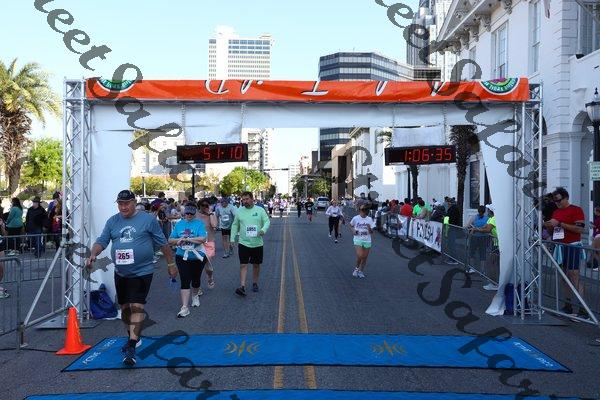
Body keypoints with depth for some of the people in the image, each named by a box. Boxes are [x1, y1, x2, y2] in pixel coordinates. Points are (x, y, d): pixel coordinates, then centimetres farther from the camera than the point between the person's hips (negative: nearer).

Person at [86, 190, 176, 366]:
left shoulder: (148, 219, -5)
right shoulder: (112, 222, 7)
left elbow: (163, 243, 1)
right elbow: (101, 241, 3)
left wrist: (171, 263, 4)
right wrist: (93, 255, -17)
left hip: (142, 273, -5)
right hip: (120, 273, 6)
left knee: (136, 307, -13)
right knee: (124, 307, 16)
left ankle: (131, 347, -15)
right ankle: (134, 337, 36)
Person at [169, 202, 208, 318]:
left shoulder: (199, 223, -7)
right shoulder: (179, 224, 3)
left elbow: (203, 239, -21)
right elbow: (170, 240, 4)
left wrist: (186, 239, -22)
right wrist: (179, 240, -16)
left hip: (197, 257, -1)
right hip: (182, 257, 1)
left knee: (196, 279, 18)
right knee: (185, 281, -7)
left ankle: (195, 295, 47)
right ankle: (185, 308, -6)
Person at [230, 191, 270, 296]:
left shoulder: (260, 210, 0)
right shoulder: (239, 211, 4)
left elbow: (267, 221, -2)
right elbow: (235, 225, 11)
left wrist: (263, 229, -23)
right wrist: (232, 238, 5)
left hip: (257, 243, 0)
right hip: (243, 243, 0)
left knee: (256, 265, 12)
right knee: (243, 265, -7)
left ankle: (255, 283, 28)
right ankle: (242, 286, -9)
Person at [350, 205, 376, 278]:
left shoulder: (369, 219, -1)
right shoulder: (355, 218, -5)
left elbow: (371, 232, 2)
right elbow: (351, 225, 16)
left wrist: (369, 228, -19)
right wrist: (354, 230, -2)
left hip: (367, 240, 2)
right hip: (358, 240, -2)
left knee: (364, 258, 6)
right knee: (359, 256, -17)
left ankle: (361, 271, 25)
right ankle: (357, 268, 10)